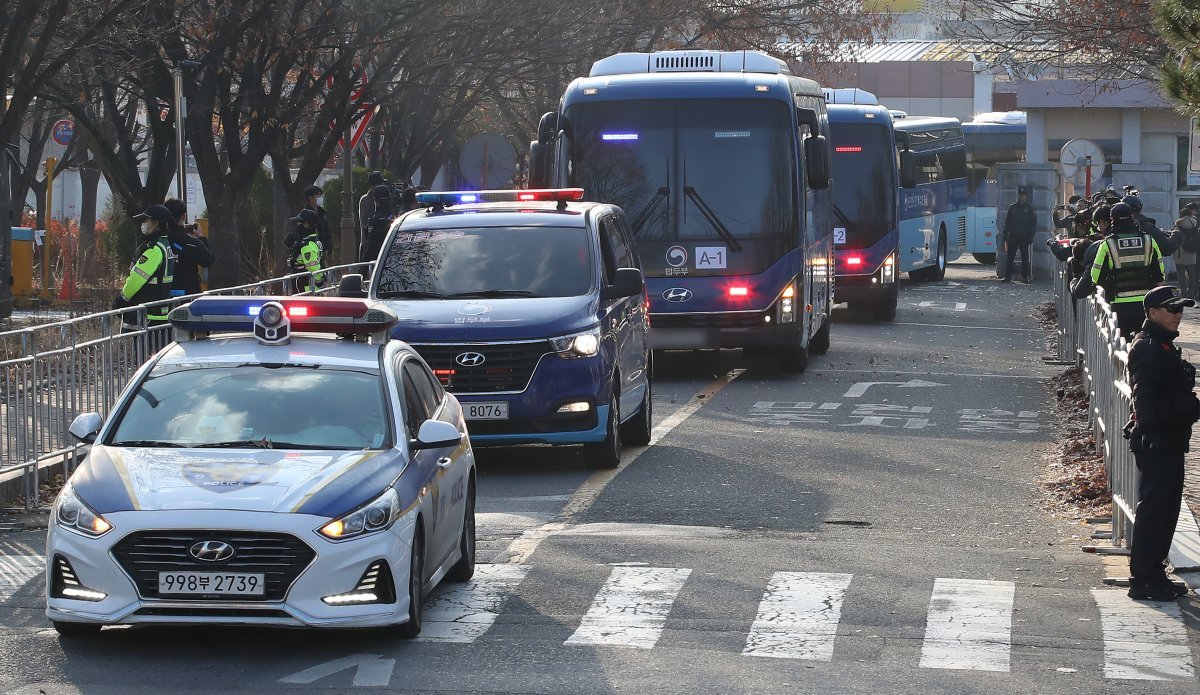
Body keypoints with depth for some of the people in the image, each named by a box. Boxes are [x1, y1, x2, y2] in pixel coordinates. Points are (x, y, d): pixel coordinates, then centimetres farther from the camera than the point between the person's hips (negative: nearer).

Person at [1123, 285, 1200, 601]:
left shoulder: (1165, 346, 18)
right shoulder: (1147, 348, -15)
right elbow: (1144, 397, -23)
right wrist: (1149, 433, -28)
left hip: (1170, 442, 10)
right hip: (1156, 444, -10)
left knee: (1166, 508, 14)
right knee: (1154, 509, -7)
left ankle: (1153, 573, 22)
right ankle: (1143, 579, -4)